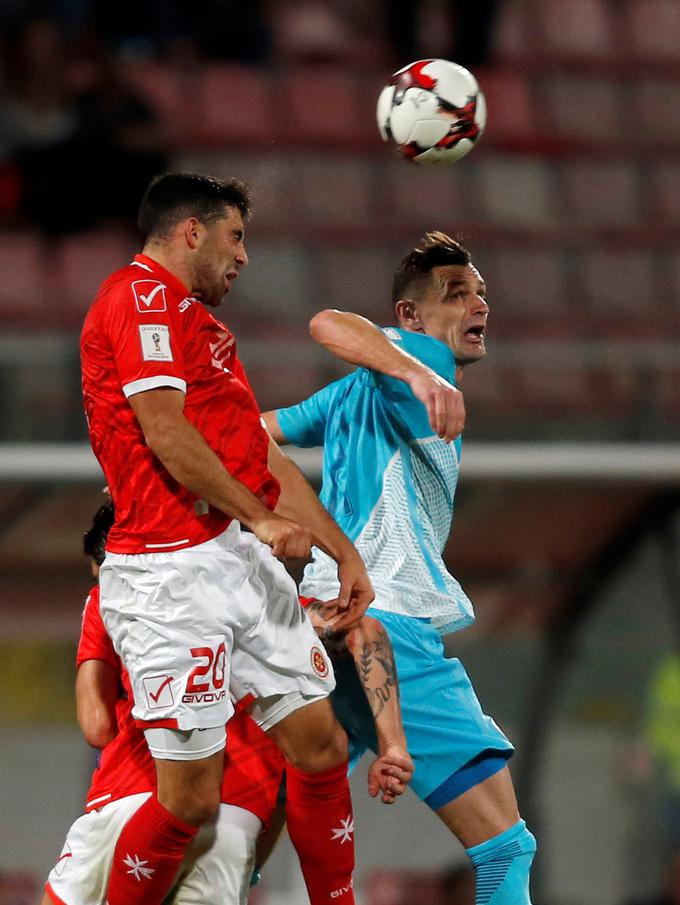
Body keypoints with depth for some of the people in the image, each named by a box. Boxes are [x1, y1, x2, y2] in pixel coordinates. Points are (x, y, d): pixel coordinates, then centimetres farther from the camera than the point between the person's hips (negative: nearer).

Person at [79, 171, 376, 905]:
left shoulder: (196, 320, 25)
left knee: (320, 746, 7)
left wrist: (344, 554, 22)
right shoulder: (142, 294, -6)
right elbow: (164, 432, -15)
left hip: (244, 566, 10)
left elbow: (263, 456, 25)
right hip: (174, 574, -10)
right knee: (191, 797, -8)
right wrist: (259, 516, -11)